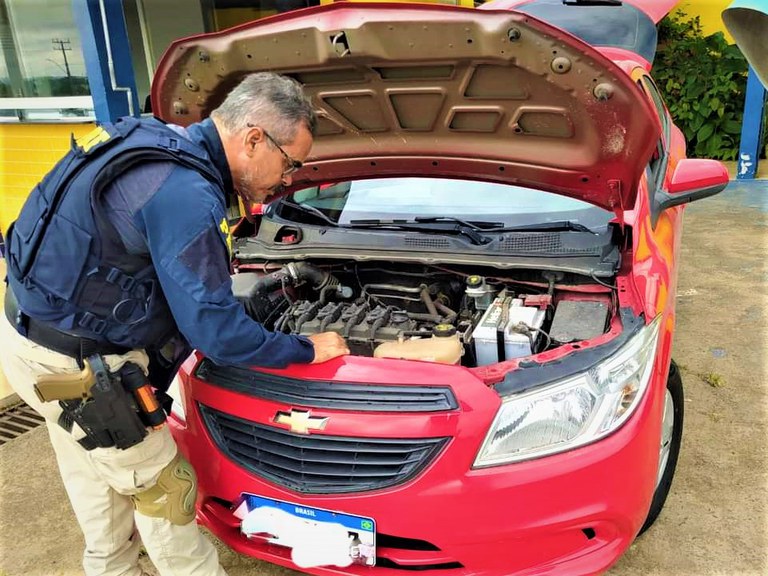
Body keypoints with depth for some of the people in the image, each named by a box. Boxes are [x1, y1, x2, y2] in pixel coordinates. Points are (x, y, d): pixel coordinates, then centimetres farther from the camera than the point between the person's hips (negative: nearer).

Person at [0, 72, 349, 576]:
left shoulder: (162, 142, 3)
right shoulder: (186, 194, -28)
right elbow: (216, 330, -23)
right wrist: (308, 350, -11)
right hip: (74, 362, -10)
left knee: (96, 480, 26)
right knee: (162, 489, 8)